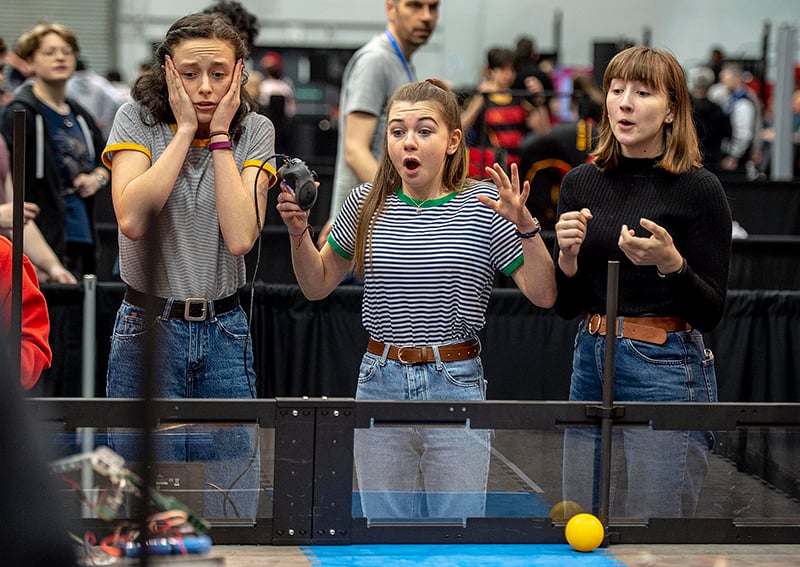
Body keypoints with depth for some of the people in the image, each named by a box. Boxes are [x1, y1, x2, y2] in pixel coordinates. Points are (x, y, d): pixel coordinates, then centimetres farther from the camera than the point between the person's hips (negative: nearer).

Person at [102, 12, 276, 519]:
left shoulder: (255, 131, 1)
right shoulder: (138, 119, -3)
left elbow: (240, 238, -14)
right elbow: (133, 219, -21)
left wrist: (220, 135, -12)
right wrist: (185, 129, -15)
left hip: (225, 331, 2)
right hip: (148, 328, -2)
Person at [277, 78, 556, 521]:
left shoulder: (483, 205, -5)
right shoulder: (367, 204, 3)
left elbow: (543, 295, -8)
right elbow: (318, 285, 13)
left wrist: (525, 227, -21)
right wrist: (299, 233, -3)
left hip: (456, 386, -2)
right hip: (380, 382, 3)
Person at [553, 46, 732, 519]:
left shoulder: (699, 189, -8)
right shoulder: (581, 183, 6)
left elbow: (711, 313, -7)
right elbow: (565, 305, 9)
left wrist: (671, 263, -23)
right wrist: (567, 254, -9)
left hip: (668, 373, -5)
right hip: (592, 365, 5)